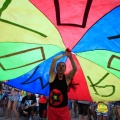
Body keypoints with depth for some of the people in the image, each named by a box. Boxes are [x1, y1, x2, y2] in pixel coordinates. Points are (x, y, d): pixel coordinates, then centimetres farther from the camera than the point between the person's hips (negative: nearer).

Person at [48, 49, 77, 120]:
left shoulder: (67, 78, 0)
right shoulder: (53, 75, -1)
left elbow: (75, 69, -17)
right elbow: (54, 60, -13)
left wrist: (70, 57, -27)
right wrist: (64, 54, -7)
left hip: (63, 108, 0)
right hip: (52, 108, 1)